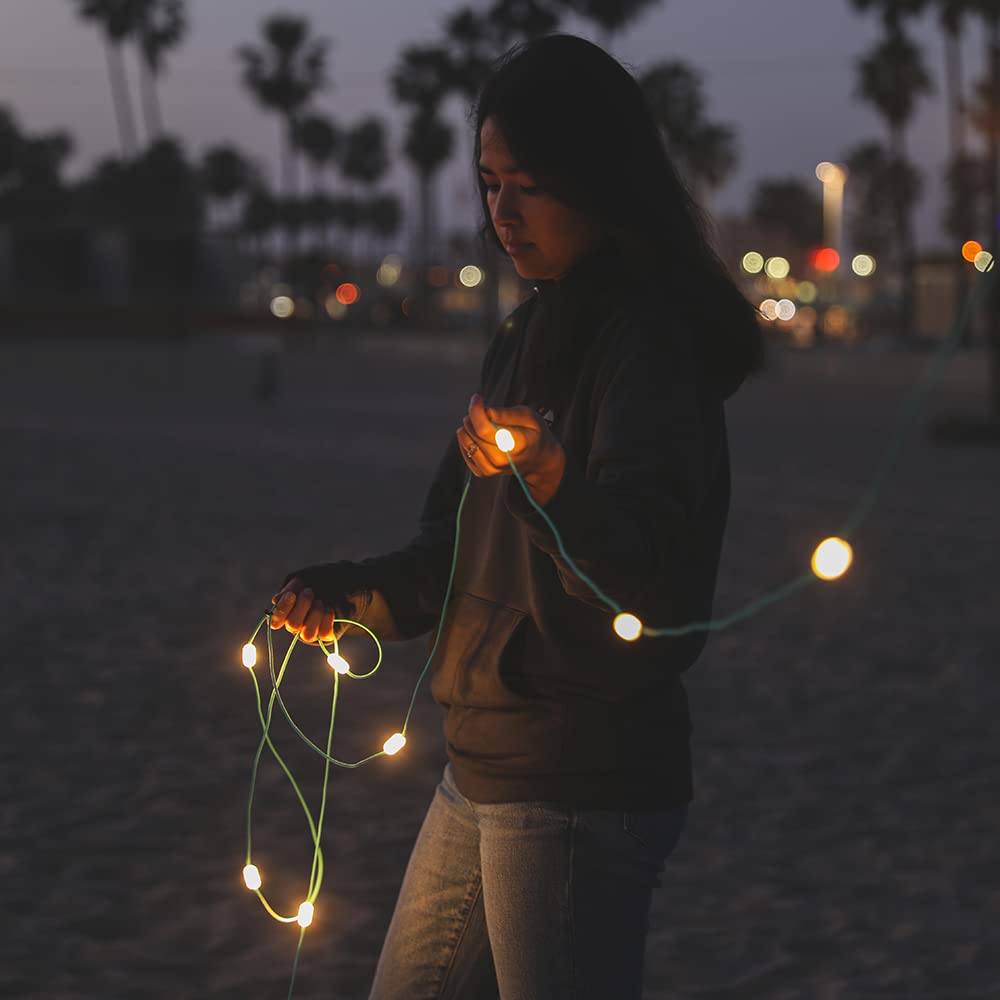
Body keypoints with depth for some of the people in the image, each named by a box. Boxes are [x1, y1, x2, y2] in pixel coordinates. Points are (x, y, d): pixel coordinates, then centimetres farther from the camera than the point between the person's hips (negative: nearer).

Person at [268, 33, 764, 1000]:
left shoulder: (651, 340, -14)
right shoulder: (529, 333, 14)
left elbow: (652, 575, -26)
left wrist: (549, 480, -43)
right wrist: (355, 594, 1)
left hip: (584, 785, -9)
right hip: (483, 767, 9)